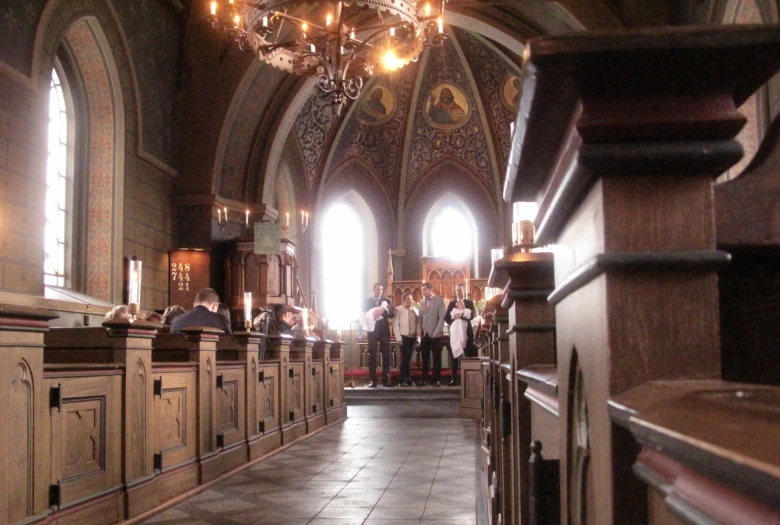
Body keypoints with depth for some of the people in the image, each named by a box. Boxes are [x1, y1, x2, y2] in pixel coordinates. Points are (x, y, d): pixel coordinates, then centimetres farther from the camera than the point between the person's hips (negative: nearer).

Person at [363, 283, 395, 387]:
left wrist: (390, 309, -18)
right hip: (372, 330, -1)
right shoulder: (367, 301, 6)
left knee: (386, 355, -1)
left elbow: (391, 316, 3)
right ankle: (373, 380, 1)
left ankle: (386, 379, 1)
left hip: (384, 331, 1)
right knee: (372, 355, -1)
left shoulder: (386, 301, 8)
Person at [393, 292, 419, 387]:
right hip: (404, 337, -5)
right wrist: (399, 338, -12)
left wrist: (418, 336, 5)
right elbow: (395, 324, -6)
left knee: (409, 358, 8)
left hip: (413, 337, 5)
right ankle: (404, 380, 1)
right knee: (404, 358, -5)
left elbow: (418, 324, 12)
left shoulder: (415, 310, 13)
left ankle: (407, 379, 13)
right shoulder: (398, 310, -2)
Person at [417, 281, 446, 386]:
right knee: (424, 358, 3)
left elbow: (442, 317, -7)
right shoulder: (422, 302, 14)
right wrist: (420, 329, -1)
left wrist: (437, 331, -14)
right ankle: (424, 379, 7)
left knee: (436, 358, 1)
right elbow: (421, 317, 14)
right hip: (424, 334, 4)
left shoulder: (439, 300, -1)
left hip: (435, 334, -4)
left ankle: (436, 380, 5)